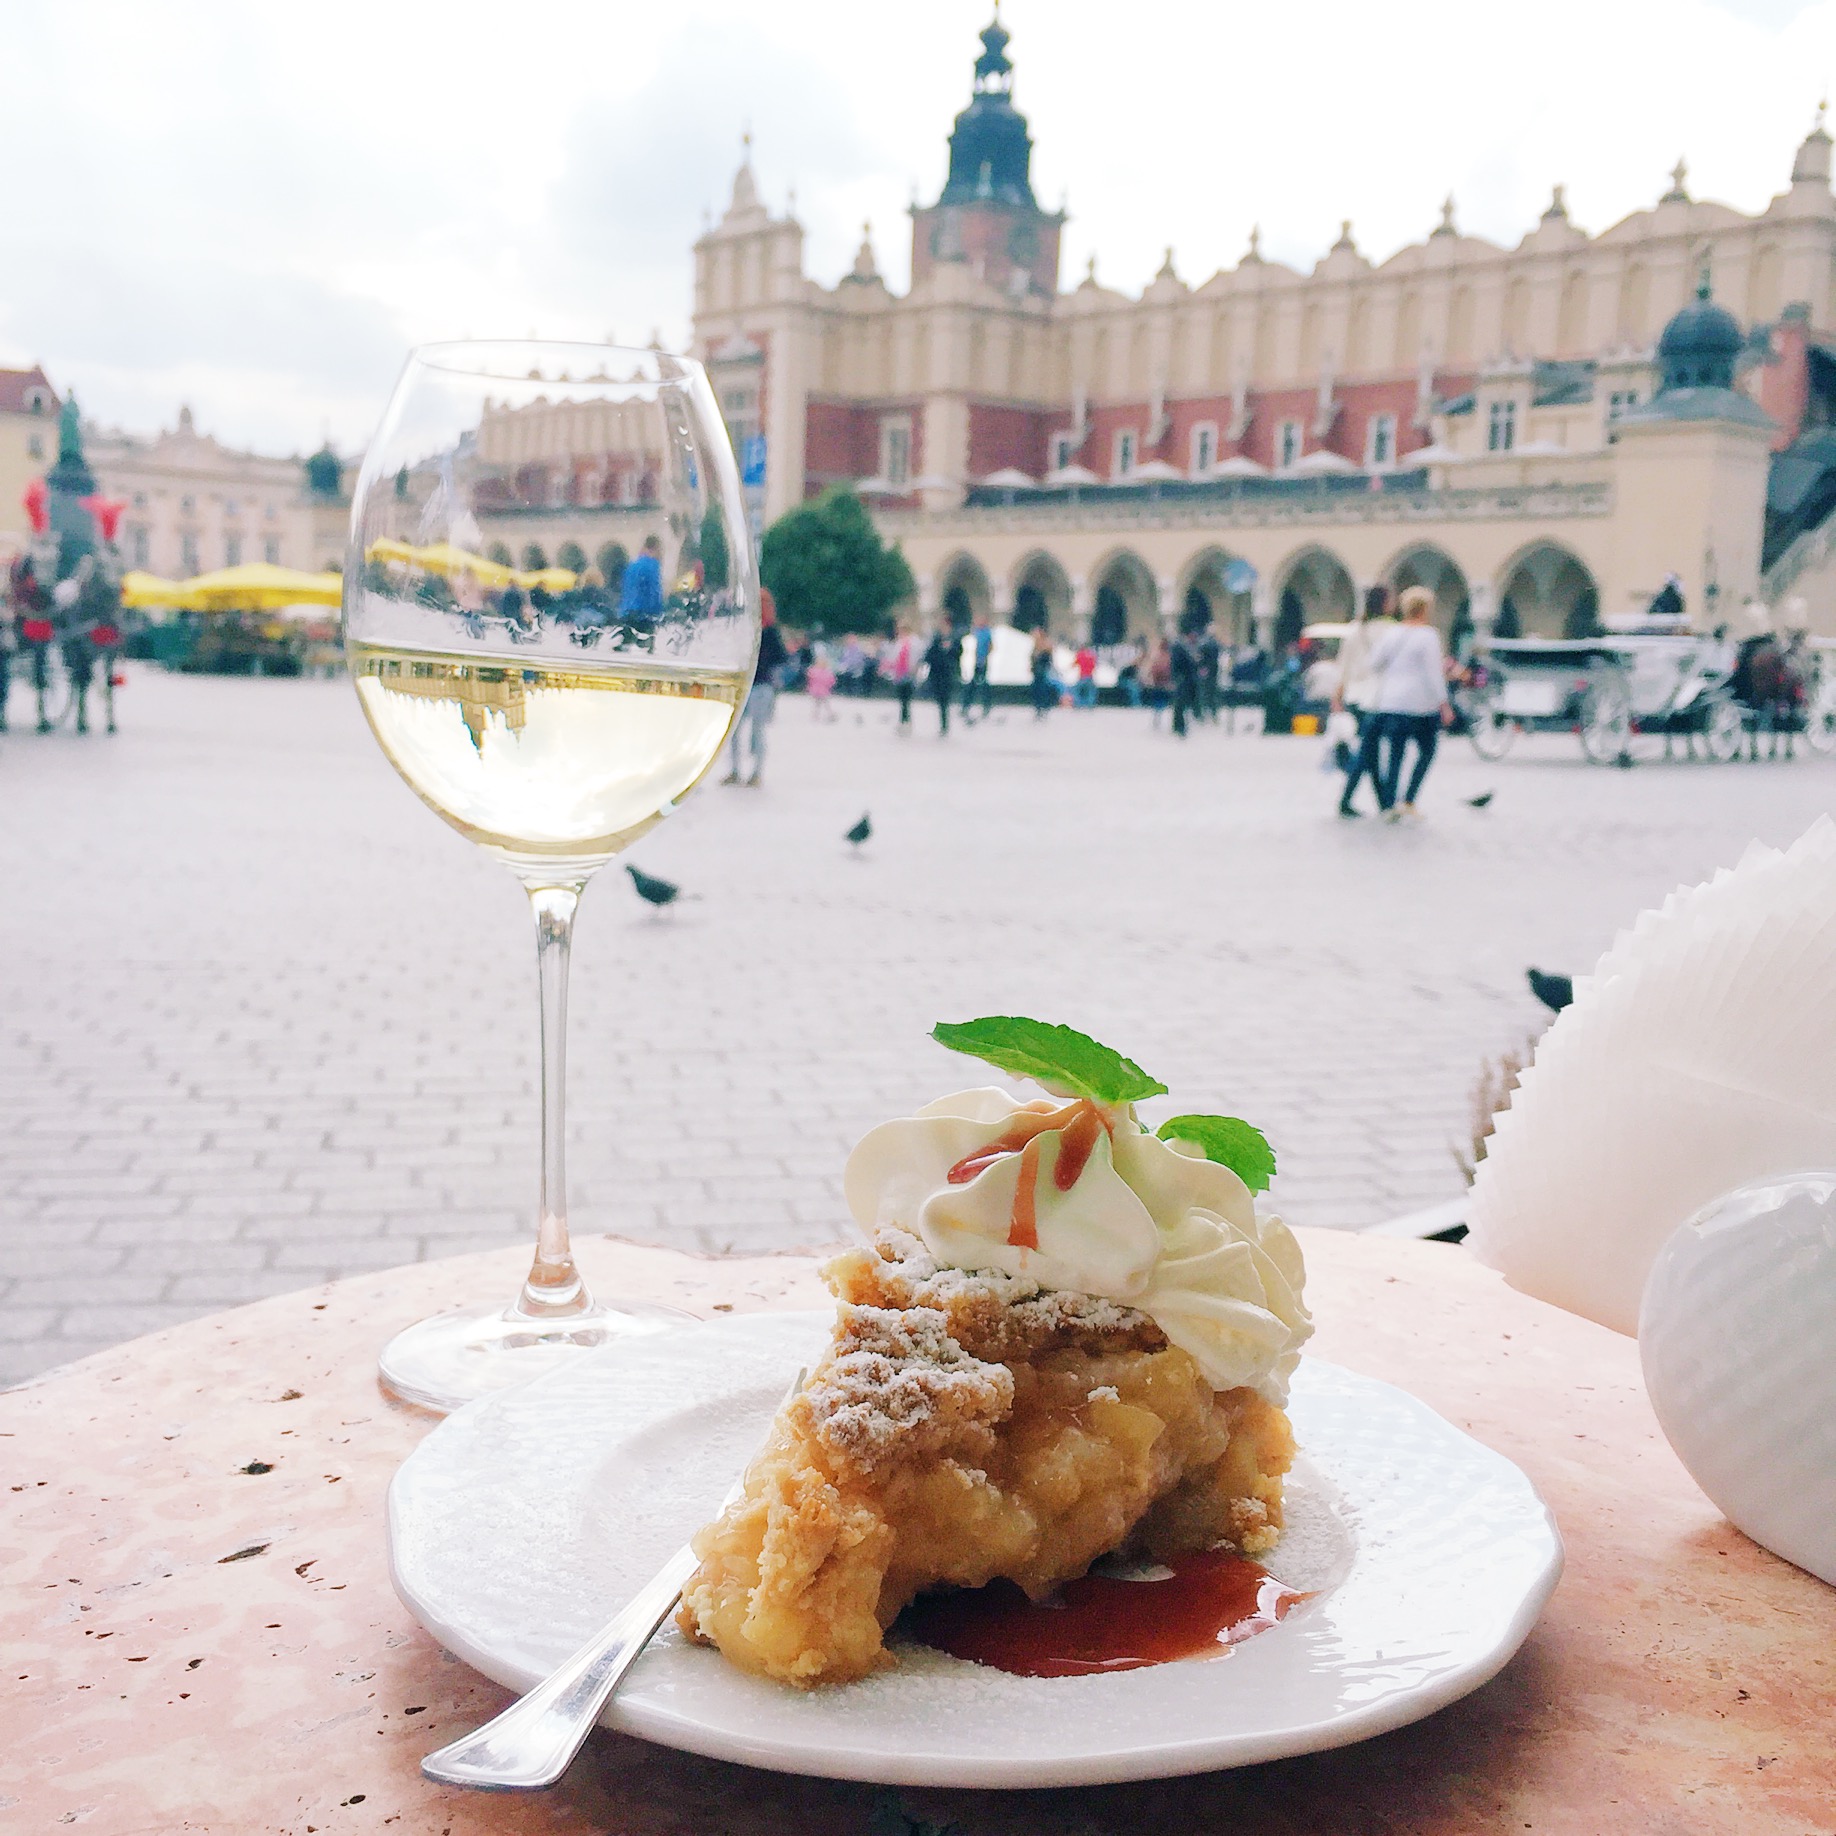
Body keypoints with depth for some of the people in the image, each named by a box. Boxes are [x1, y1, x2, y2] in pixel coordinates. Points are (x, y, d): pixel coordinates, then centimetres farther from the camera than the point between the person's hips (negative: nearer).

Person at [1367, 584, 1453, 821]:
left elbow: (1374, 664, 9)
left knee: (1393, 755, 7)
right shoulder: (1428, 635, -9)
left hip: (1390, 703, 4)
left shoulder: (1391, 632, 6)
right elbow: (1434, 672, -13)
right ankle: (1409, 802, 5)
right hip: (1421, 704, -4)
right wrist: (1444, 704, -10)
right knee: (1426, 752, 13)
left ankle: (1389, 806, 1)